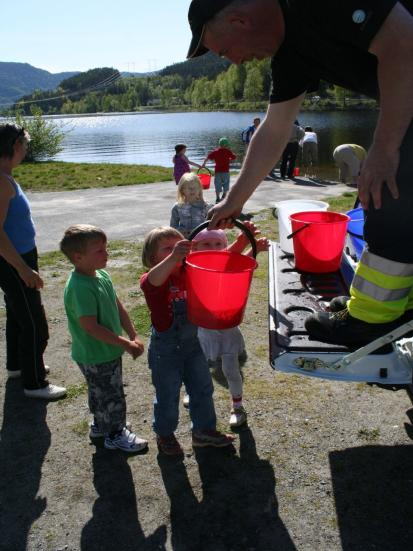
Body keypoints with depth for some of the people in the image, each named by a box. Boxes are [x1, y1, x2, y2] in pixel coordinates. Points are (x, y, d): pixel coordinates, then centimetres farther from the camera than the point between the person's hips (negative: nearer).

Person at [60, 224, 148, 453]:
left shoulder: (102, 275, -2)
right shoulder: (80, 288, -30)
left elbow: (118, 307, 5)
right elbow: (90, 327, -30)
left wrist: (134, 336, -1)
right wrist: (126, 344, -24)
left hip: (109, 350, 9)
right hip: (95, 357, -8)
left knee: (100, 392, 27)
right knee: (111, 396, 9)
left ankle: (101, 425, 48)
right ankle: (115, 435, 30)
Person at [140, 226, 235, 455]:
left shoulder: (189, 272, -5)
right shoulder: (151, 280, -23)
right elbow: (154, 279, -48)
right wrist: (173, 257, -68)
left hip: (192, 343, 5)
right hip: (165, 348, -5)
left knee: (203, 389, 19)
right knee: (167, 396, 13)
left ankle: (204, 430, 42)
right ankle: (165, 434, 40)